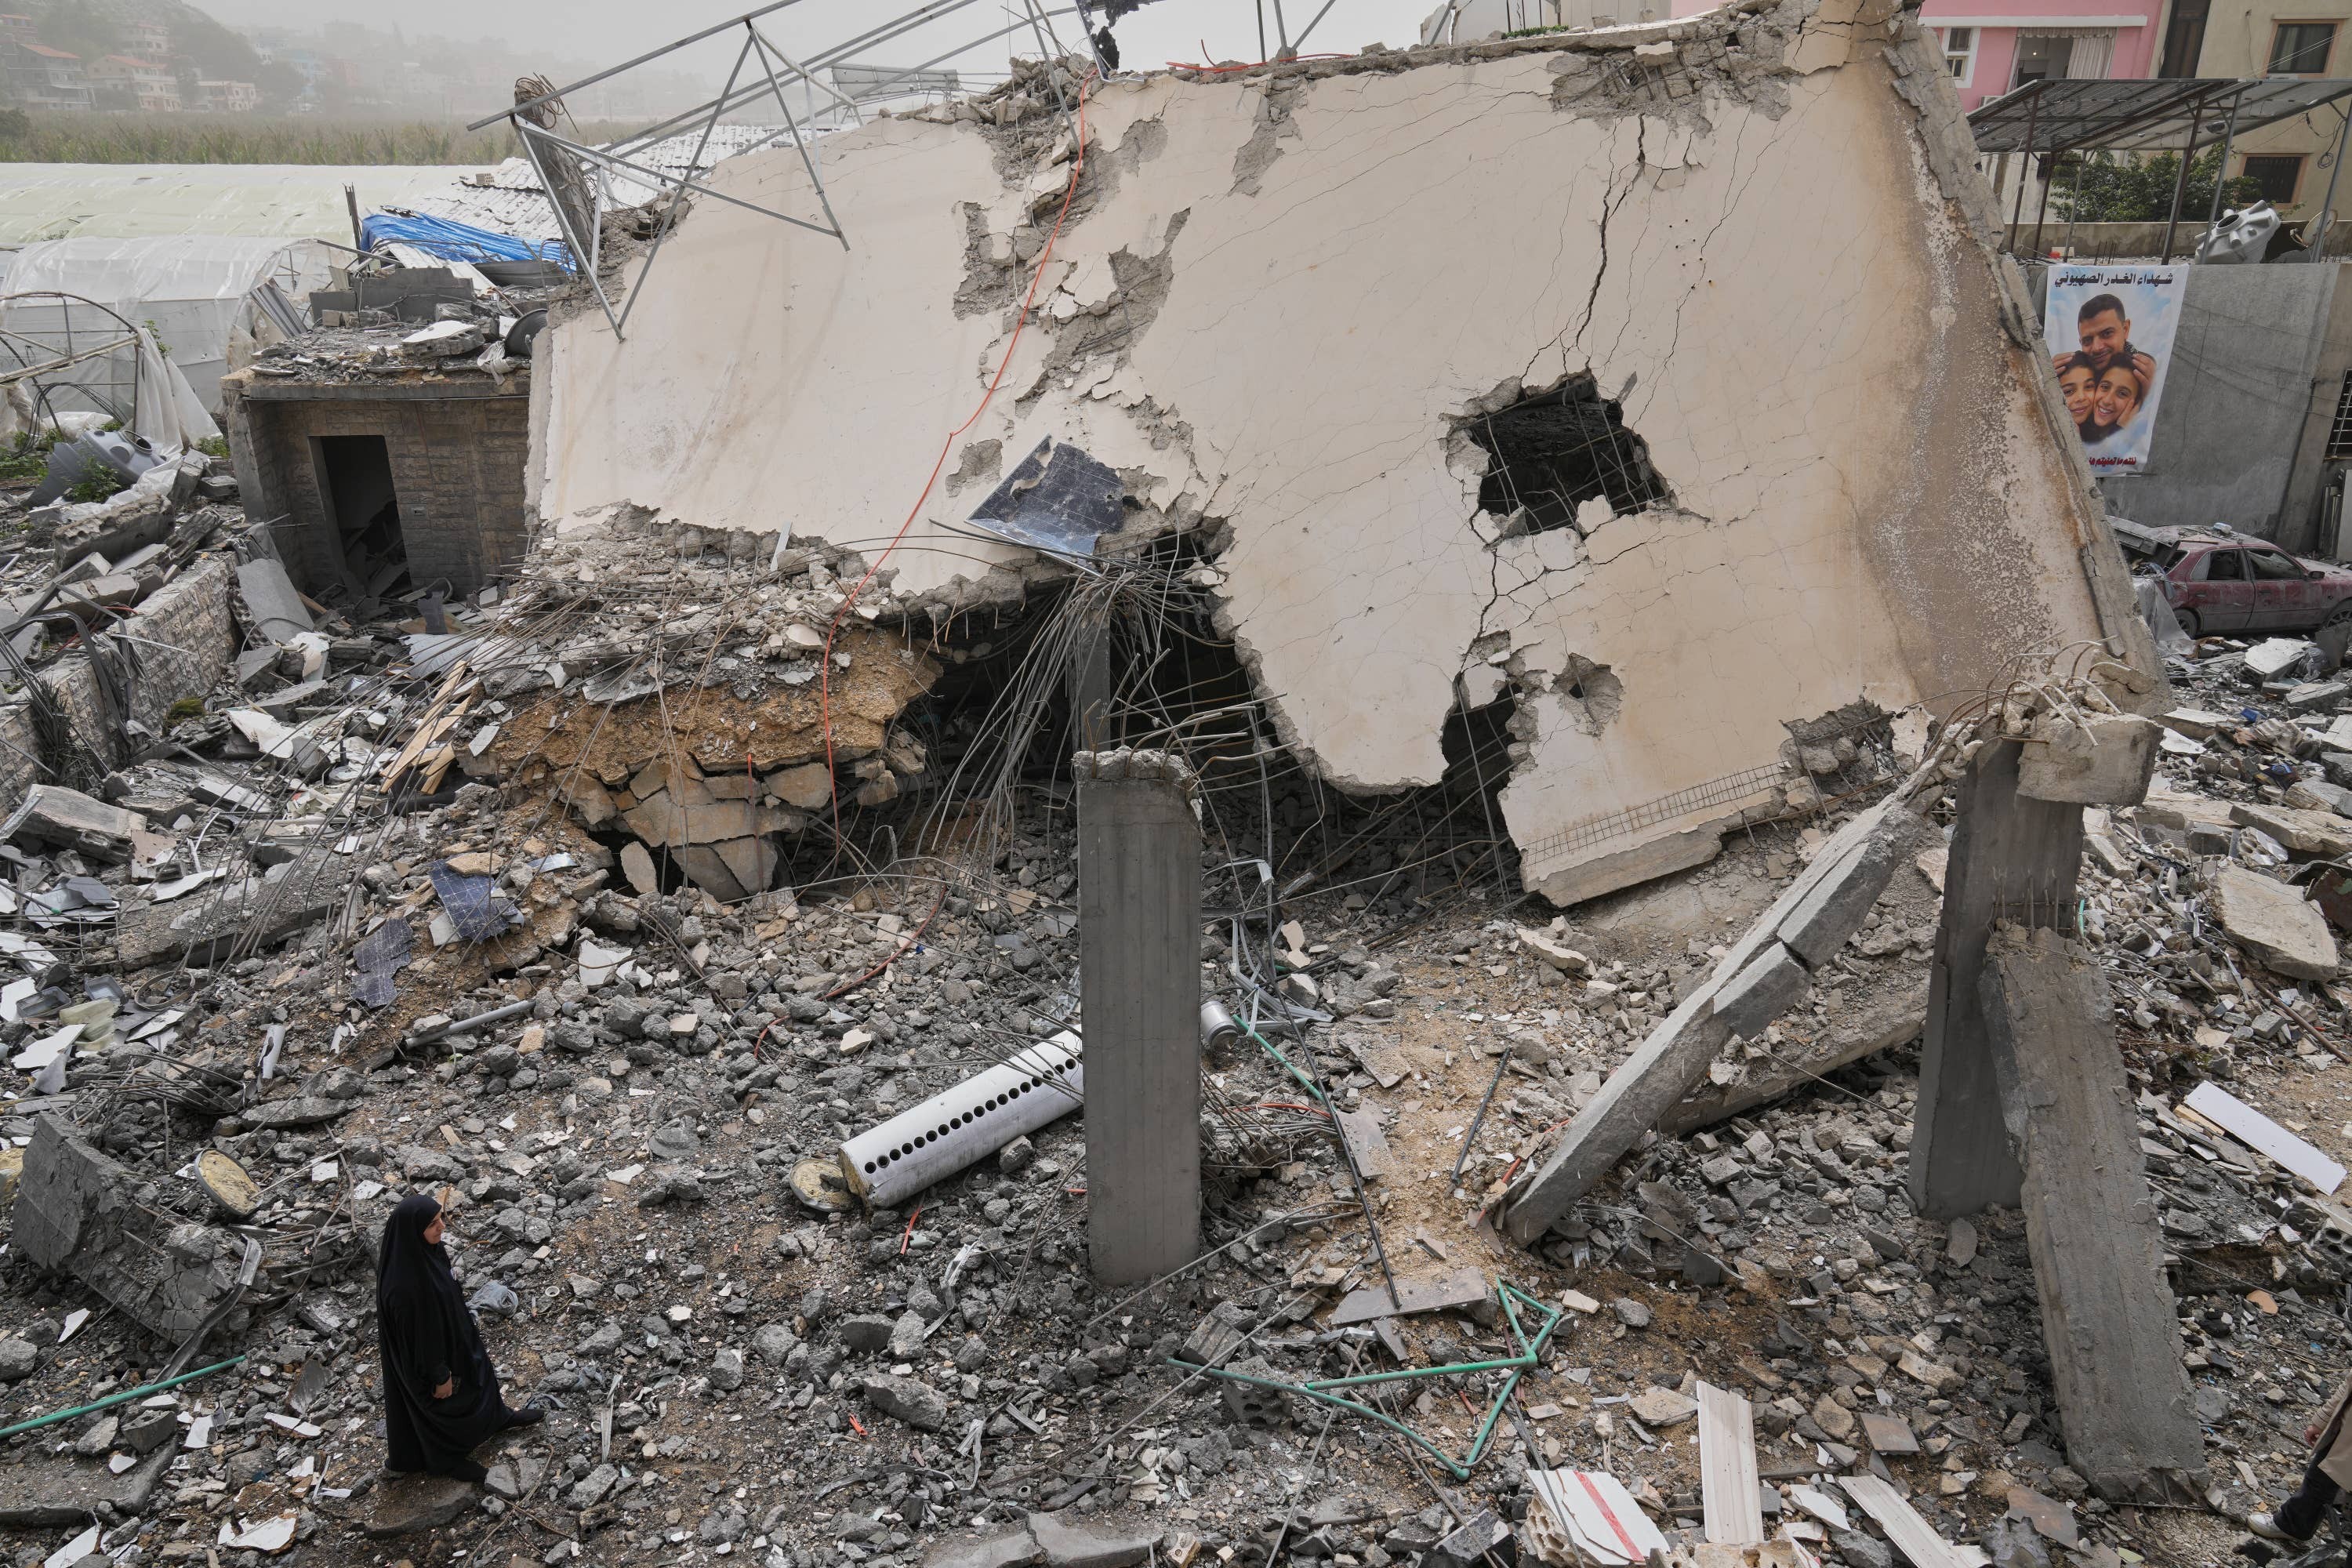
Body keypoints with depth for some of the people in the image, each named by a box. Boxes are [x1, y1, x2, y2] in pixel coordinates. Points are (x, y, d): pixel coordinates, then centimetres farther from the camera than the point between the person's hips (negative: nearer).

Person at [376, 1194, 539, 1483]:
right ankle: (445, 1459, 53)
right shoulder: (404, 1284, -44)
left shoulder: (421, 1247, -20)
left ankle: (496, 1416, 61)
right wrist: (439, 1377, -13)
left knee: (476, 1372, 32)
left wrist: (462, 1324, 18)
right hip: (427, 1349, -7)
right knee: (446, 1405, 23)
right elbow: (418, 1335, -28)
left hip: (449, 1331, 7)